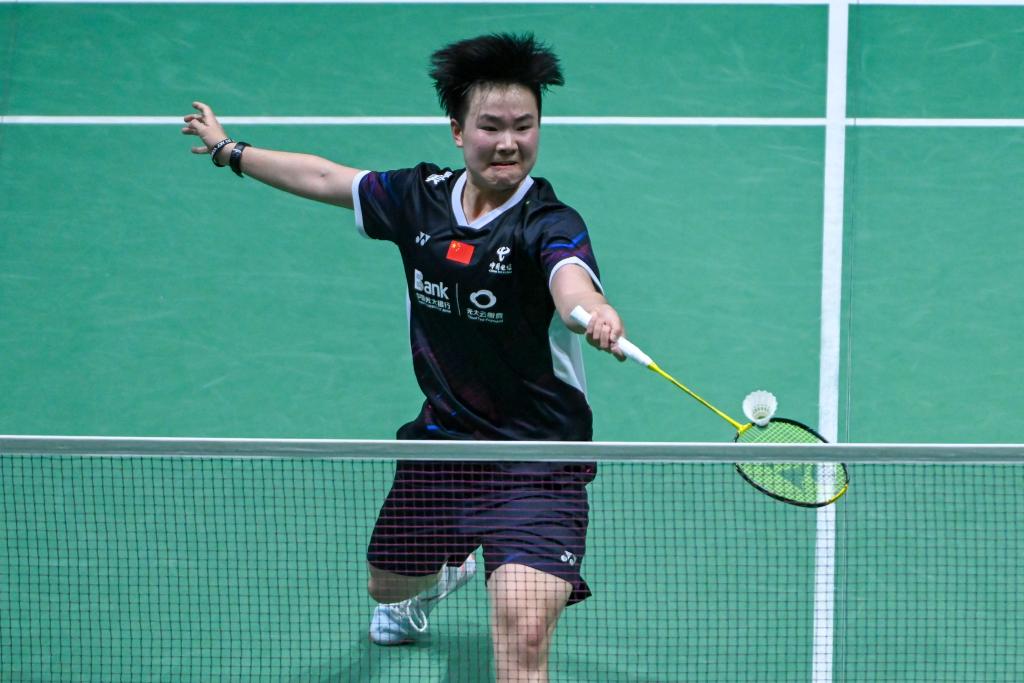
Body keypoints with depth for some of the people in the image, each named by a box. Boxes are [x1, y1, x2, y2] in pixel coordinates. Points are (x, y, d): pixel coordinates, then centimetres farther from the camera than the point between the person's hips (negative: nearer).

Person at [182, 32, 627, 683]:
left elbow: (572, 284, -44)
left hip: (538, 458, -6)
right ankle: (448, 571, 67)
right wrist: (231, 151, 27)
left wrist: (595, 314, -67)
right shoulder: (421, 197, -3)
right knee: (388, 582, 30)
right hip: (444, 437, 7)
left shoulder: (550, 225, -21)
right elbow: (325, 177, 15)